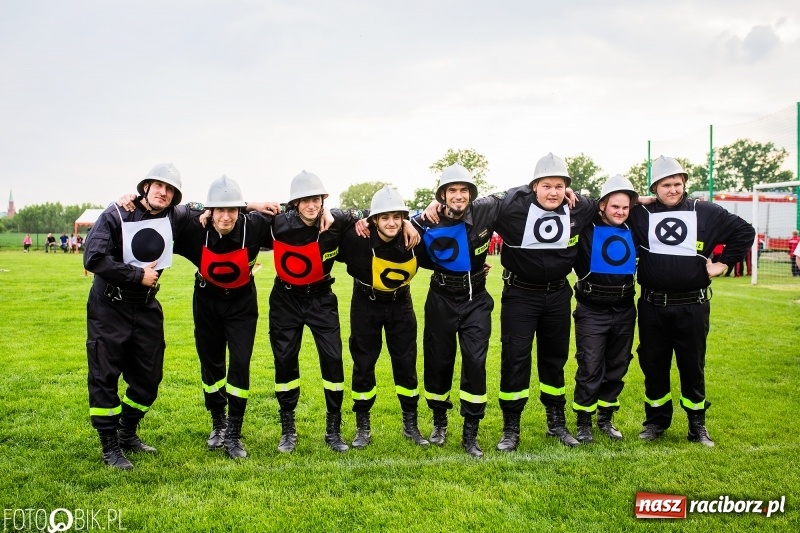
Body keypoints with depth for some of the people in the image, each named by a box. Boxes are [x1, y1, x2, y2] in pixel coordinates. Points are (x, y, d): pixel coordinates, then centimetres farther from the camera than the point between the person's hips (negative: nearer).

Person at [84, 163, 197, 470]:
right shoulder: (116, 215, -15)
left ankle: (128, 434, 30)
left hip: (146, 306, 5)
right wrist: (138, 276, -19)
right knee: (104, 376, -1)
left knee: (149, 376, 10)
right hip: (109, 307, -5)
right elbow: (94, 259, -23)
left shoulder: (176, 217, -3)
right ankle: (110, 447, 11)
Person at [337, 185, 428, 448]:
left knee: (406, 363, 6)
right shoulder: (356, 238, -28)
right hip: (366, 305, -2)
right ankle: (363, 427, 21)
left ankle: (410, 425, 22)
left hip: (400, 304, 2)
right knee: (363, 365, 5)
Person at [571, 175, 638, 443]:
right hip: (592, 312, -5)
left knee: (617, 367, 13)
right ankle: (583, 422, 13)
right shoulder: (588, 228, -9)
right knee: (590, 368, -2)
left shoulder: (634, 229, 5)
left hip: (624, 311, 5)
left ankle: (606, 418, 29)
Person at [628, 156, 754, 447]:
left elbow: (745, 232, 10)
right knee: (653, 365, 9)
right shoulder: (641, 214, 1)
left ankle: (697, 424, 24)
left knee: (693, 367, 8)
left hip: (692, 307, 0)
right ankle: (656, 421, 24)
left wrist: (723, 263, 4)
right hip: (652, 306, 1)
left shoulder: (706, 213, 2)